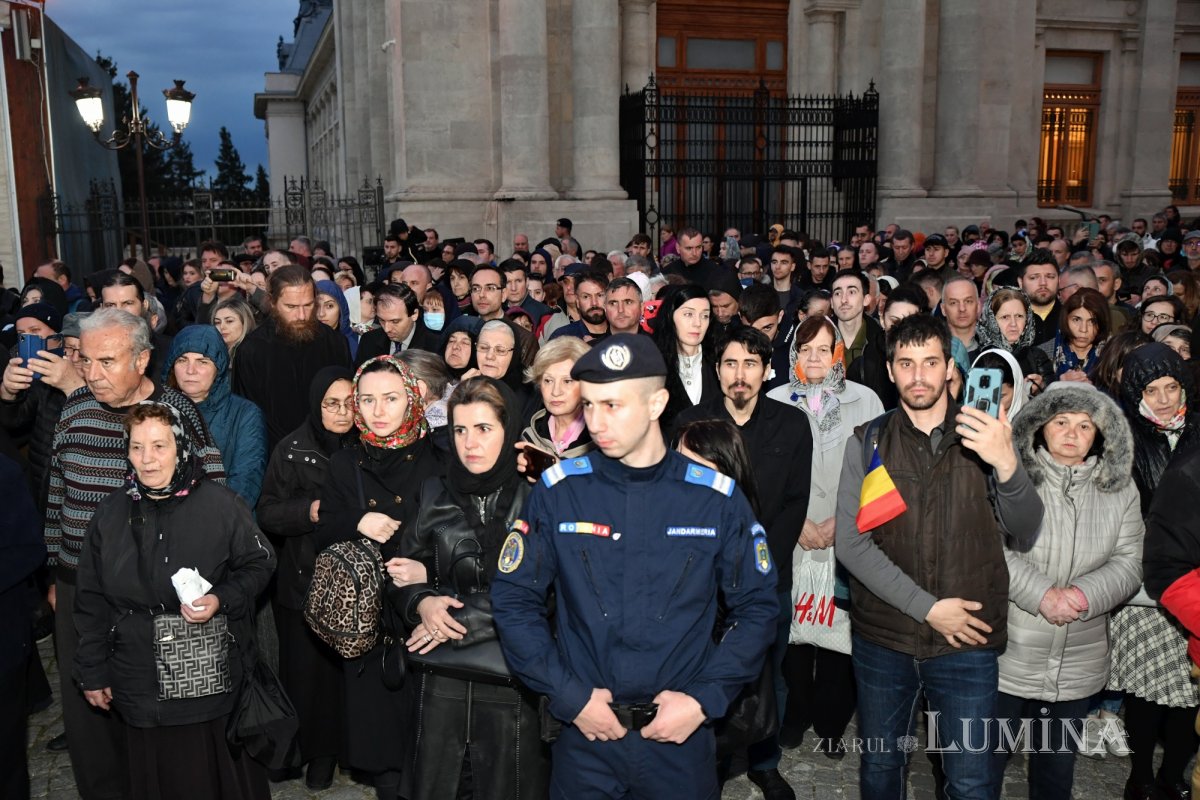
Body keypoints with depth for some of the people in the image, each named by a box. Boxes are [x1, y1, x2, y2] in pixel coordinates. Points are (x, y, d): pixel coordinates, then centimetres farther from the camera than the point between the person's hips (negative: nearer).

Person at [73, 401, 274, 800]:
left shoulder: (220, 504, -8)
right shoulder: (111, 513, 3)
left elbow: (259, 562, 1)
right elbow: (92, 599, 8)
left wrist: (222, 599, -17)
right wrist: (92, 671, 8)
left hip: (212, 674, -3)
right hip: (142, 679, 3)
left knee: (215, 768, 7)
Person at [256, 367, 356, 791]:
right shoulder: (292, 450, -3)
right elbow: (267, 512, -2)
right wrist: (309, 511, -18)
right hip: (303, 579, 0)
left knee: (347, 665, 4)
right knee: (305, 665, 4)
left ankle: (336, 750, 24)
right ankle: (311, 750, 24)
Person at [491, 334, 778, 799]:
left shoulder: (717, 498, -7)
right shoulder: (559, 491, -7)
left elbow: (757, 606, 0)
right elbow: (514, 599, -4)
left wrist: (705, 699, -9)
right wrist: (569, 695, -10)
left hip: (682, 738, 0)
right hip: (583, 735, 0)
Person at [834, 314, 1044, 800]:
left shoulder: (984, 438, 1)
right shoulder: (868, 442, 0)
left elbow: (1026, 535, -8)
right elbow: (850, 543, -7)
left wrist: (1007, 465, -28)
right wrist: (926, 607, -15)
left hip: (968, 644, 0)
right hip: (882, 639, 1)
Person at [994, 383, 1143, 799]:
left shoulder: (1119, 489, 4)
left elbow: (1128, 563, 1)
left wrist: (1085, 594, -16)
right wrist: (1042, 594, -22)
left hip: (1076, 668, 4)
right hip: (1005, 660, -3)